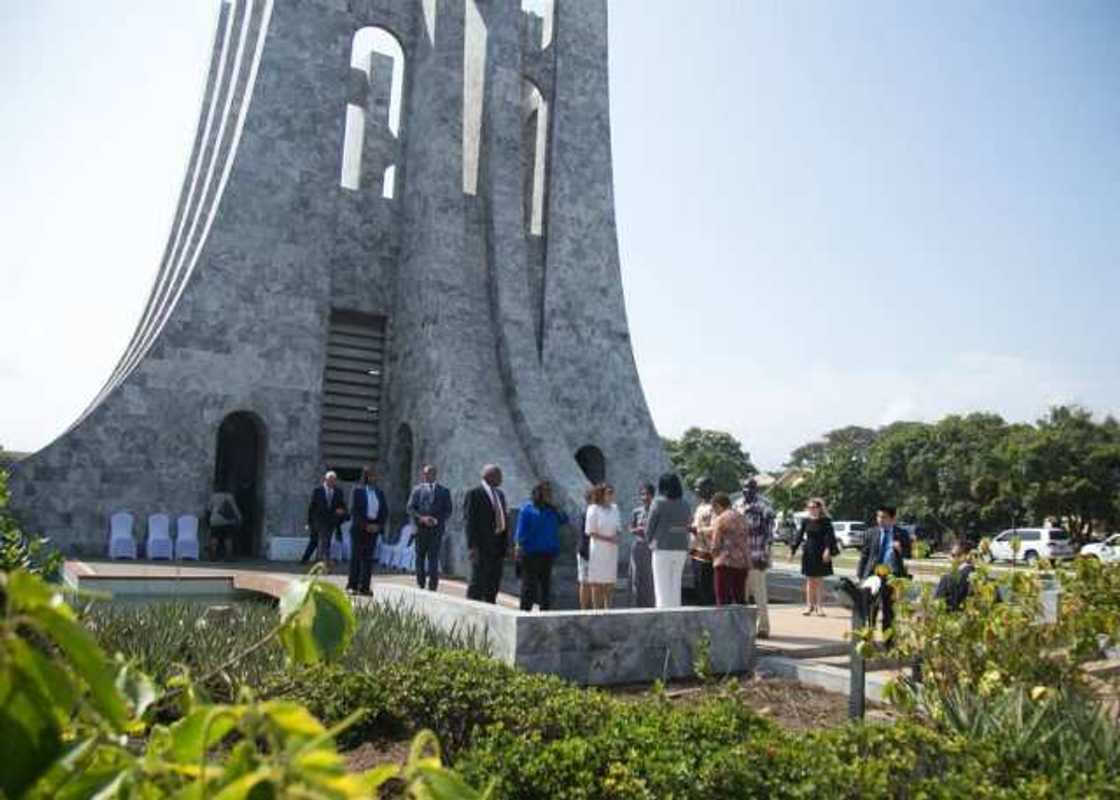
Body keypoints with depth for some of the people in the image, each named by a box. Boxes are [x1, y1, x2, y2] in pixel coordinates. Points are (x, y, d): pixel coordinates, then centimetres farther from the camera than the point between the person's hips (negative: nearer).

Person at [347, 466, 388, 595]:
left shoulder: (379, 492, 11)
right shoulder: (358, 490, -1)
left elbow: (385, 511, 11)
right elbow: (354, 510, -8)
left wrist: (379, 525, -3)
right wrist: (365, 525, -13)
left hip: (374, 528, 4)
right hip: (358, 528, -3)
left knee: (368, 558, 2)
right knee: (356, 556, -1)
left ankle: (364, 587, 4)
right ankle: (352, 585, 5)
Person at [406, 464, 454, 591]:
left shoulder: (444, 491, 9)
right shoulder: (417, 489, 9)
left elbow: (448, 510, 5)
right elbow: (410, 508, 2)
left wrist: (437, 520, -12)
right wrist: (422, 518, -13)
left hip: (436, 528, -1)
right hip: (420, 527, 1)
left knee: (433, 557, -7)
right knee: (420, 557, 7)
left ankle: (432, 586, -6)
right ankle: (420, 584, 15)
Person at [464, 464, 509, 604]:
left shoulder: (500, 494, 17)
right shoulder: (474, 494, -7)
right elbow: (470, 521, -12)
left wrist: (506, 543, 11)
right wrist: (473, 545, -17)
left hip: (498, 545, 7)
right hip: (482, 545, -7)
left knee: (494, 583, 10)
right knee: (478, 580, -5)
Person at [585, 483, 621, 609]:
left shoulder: (614, 508, 10)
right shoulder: (593, 509, -8)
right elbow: (591, 532, -10)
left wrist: (616, 537, -6)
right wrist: (607, 539, -17)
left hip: (612, 550, 6)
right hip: (598, 549, -6)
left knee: (610, 581, 8)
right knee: (597, 582, -2)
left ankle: (608, 607, 14)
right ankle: (596, 608, 2)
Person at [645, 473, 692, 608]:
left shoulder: (659, 502, -9)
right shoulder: (685, 504, 7)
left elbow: (649, 527, -5)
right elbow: (687, 526, 8)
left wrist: (651, 543, 11)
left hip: (663, 550, -5)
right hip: (682, 549, 5)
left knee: (662, 588, 1)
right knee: (676, 587, 13)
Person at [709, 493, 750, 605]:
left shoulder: (720, 519, -7)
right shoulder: (742, 518, 15)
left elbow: (716, 544, -8)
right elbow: (744, 539, 15)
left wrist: (714, 557, 9)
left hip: (725, 562, -7)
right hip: (743, 562, 7)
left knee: (723, 600, -3)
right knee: (739, 599, 12)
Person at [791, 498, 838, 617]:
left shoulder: (825, 521, -4)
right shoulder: (805, 521, 3)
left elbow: (829, 536, -10)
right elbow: (799, 536, 2)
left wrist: (827, 550, -24)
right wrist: (792, 550, -6)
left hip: (821, 553, -2)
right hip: (808, 553, 2)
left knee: (819, 580, 4)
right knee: (809, 580, 7)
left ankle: (819, 606, 12)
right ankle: (809, 605, 14)